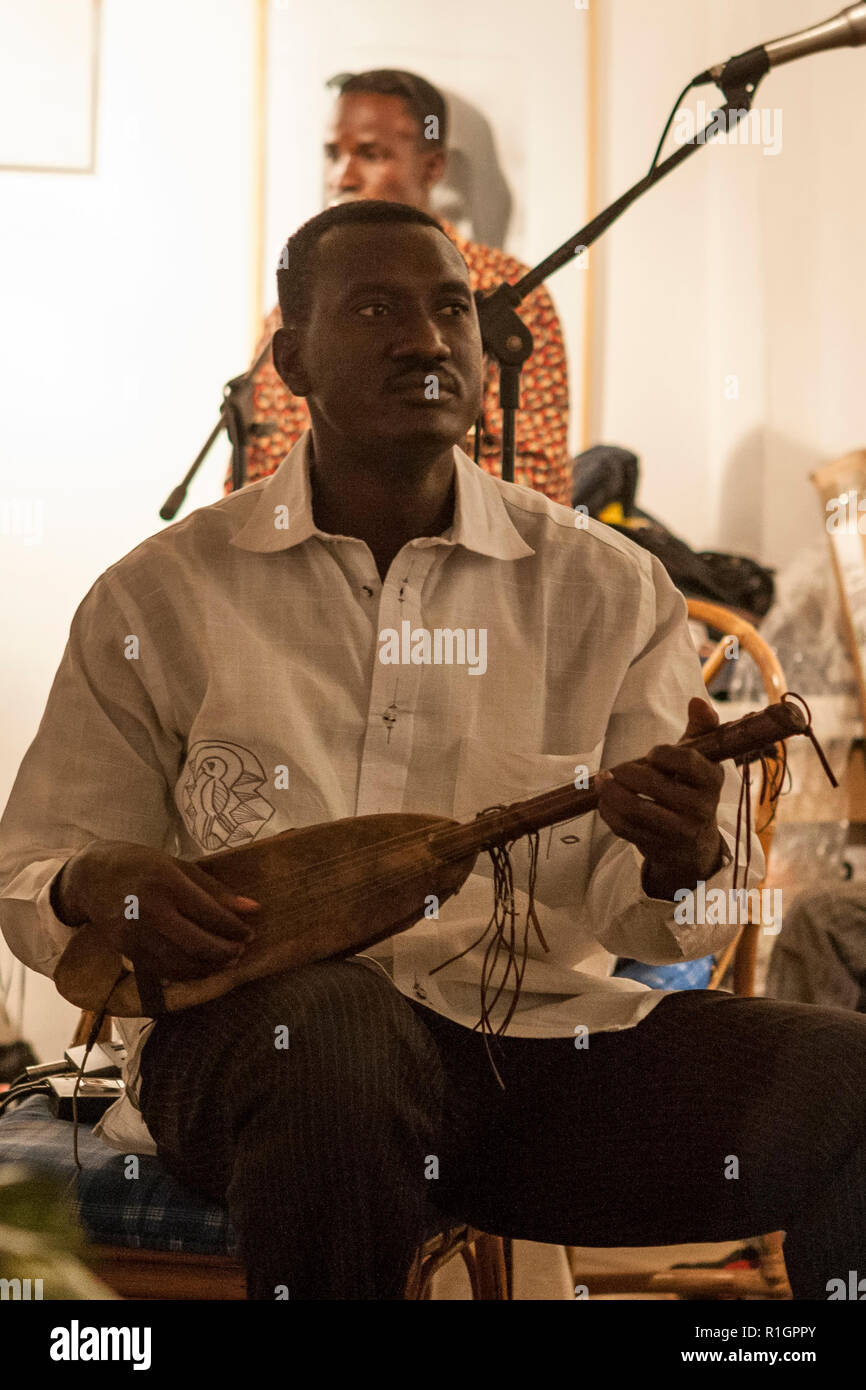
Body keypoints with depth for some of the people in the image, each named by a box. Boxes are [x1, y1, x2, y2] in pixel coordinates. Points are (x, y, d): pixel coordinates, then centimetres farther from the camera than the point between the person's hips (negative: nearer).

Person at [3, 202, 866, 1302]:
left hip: (537, 1022, 2)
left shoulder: (611, 588, 11)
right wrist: (97, 886, -13)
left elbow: (648, 920, 8)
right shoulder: (160, 596, 7)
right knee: (332, 1025, -38)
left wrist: (679, 861, -16)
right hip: (259, 1033, -1)